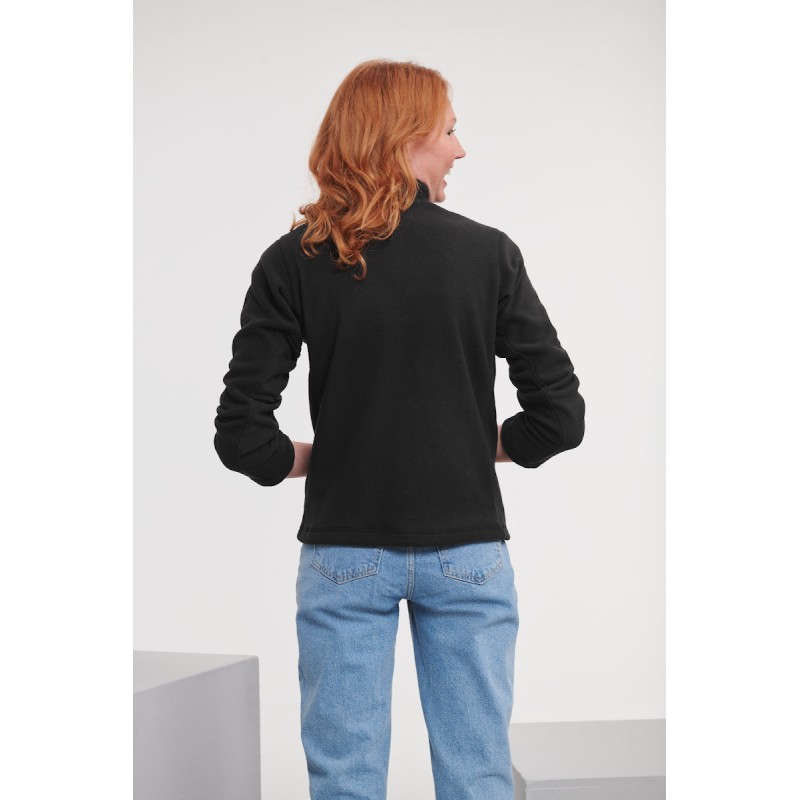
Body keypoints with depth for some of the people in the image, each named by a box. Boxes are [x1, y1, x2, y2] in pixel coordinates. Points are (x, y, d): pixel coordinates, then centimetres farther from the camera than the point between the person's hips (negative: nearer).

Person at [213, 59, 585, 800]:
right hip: (467, 547, 0)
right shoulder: (488, 253, -6)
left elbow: (240, 432, -9)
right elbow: (560, 415, -7)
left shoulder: (293, 261, -5)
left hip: (343, 554, 1)